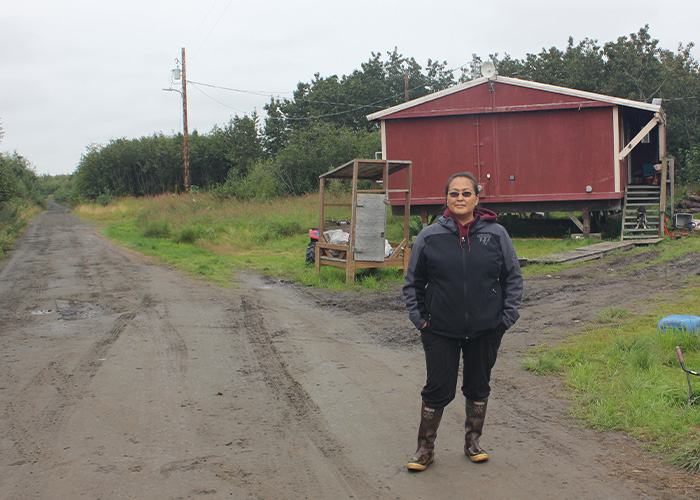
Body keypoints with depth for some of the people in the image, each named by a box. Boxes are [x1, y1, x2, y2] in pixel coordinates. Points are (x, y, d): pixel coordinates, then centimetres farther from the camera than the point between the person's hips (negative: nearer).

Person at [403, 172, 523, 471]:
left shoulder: (496, 234, -1)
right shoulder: (429, 237, -3)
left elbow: (513, 278, 8)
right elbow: (413, 282, 6)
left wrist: (508, 315, 1)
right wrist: (418, 317, -1)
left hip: (486, 330, 1)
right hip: (440, 331, -1)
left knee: (478, 387, 14)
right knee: (437, 390, 3)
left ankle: (473, 441, 32)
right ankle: (425, 448, 19)